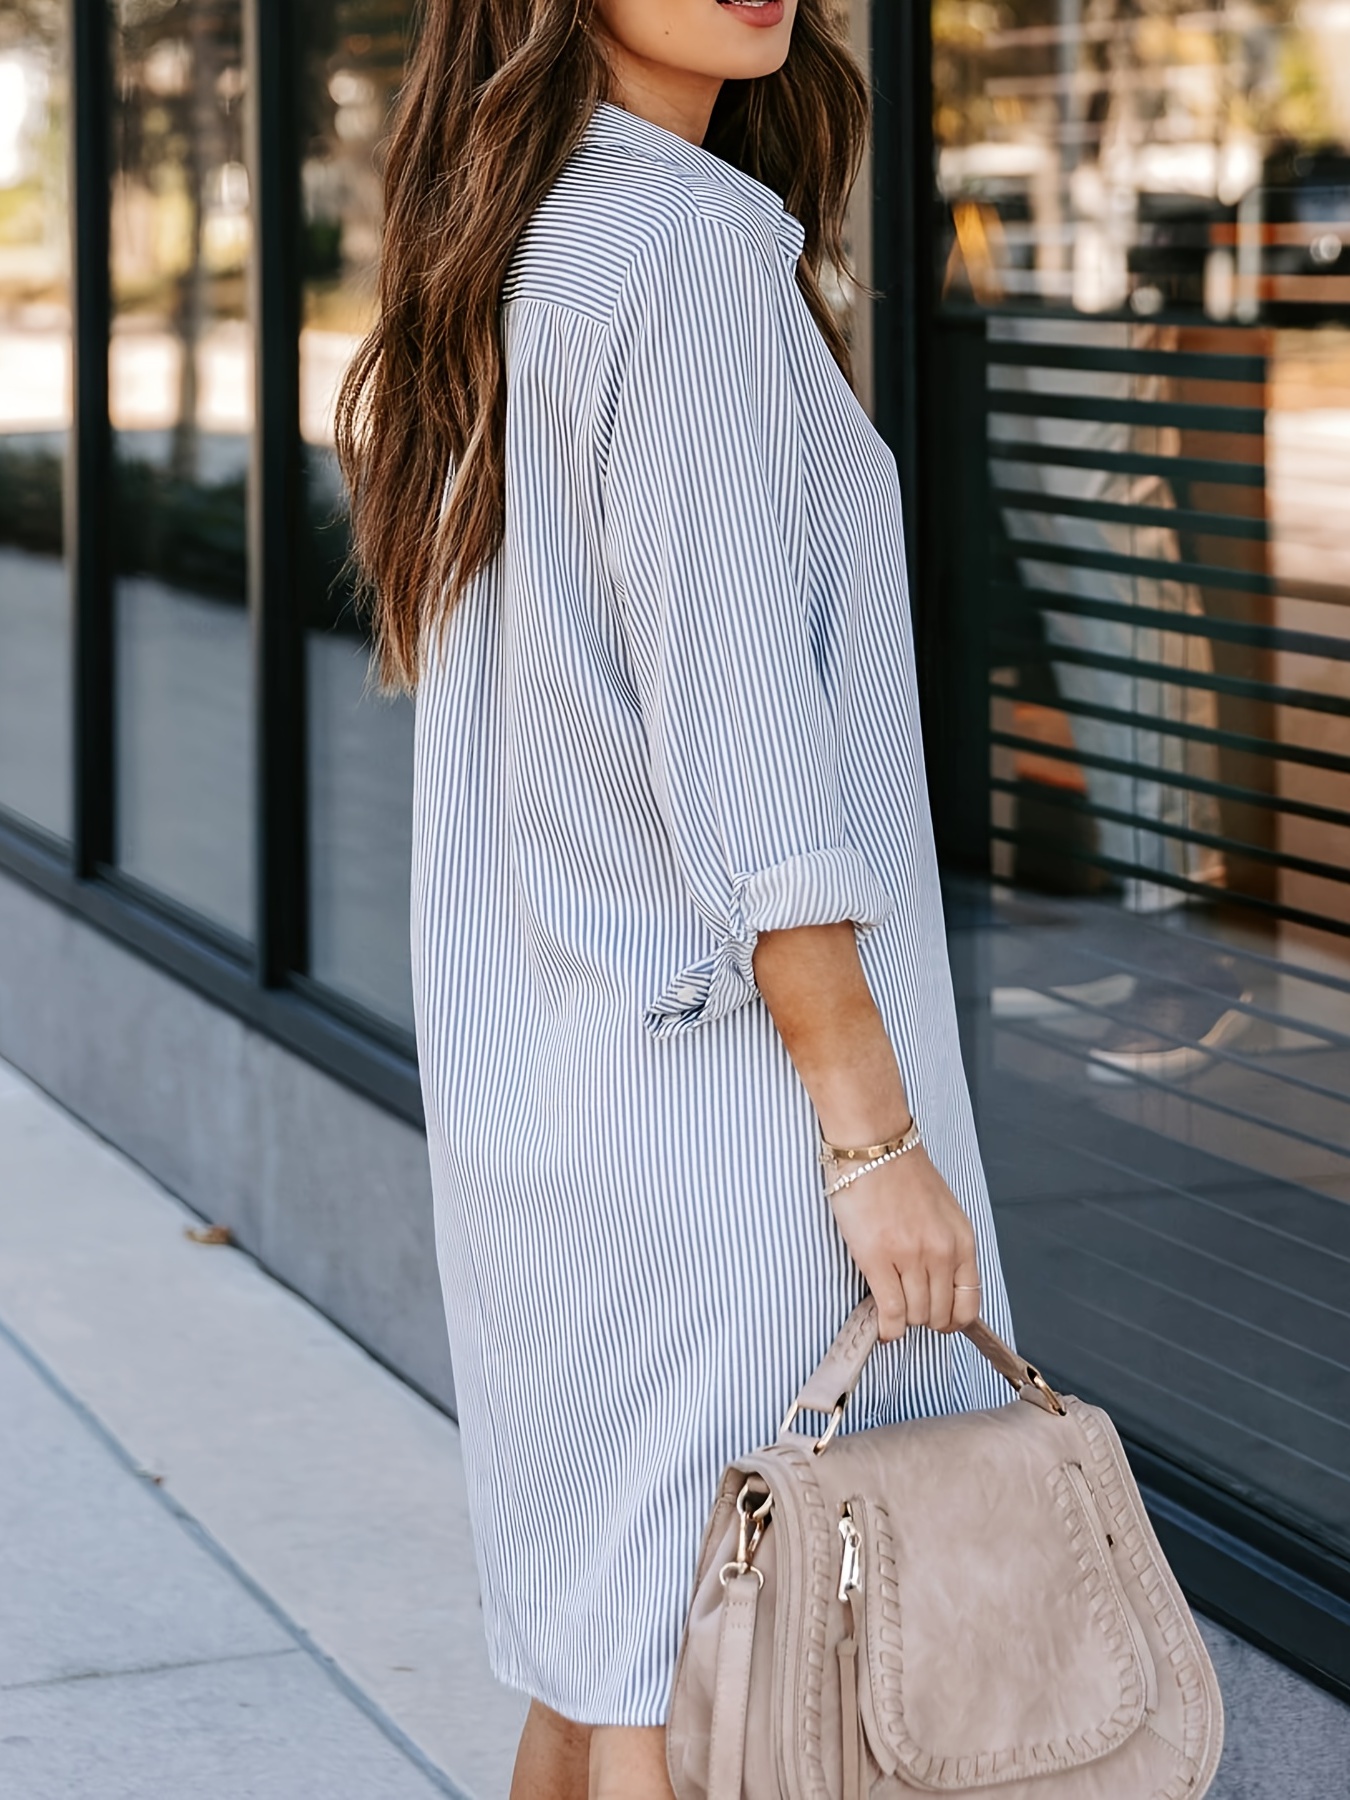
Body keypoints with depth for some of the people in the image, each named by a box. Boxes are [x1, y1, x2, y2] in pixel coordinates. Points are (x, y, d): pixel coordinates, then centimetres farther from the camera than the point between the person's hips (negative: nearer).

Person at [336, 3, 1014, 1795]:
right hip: (722, 1068, -9)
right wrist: (879, 1136, -16)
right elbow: (737, 756, -19)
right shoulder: (691, 250, -15)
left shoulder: (498, 262, 13)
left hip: (542, 1082, 9)